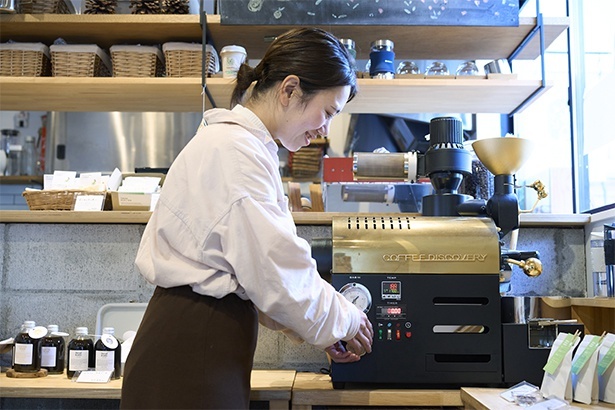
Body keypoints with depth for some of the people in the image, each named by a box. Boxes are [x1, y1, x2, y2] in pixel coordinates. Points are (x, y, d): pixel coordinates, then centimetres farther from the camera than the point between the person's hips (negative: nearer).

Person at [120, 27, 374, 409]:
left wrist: (323, 329, 10)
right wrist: (343, 321, -3)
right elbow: (276, 270, -20)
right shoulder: (235, 150, -18)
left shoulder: (243, 143, 12)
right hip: (192, 353, -9)